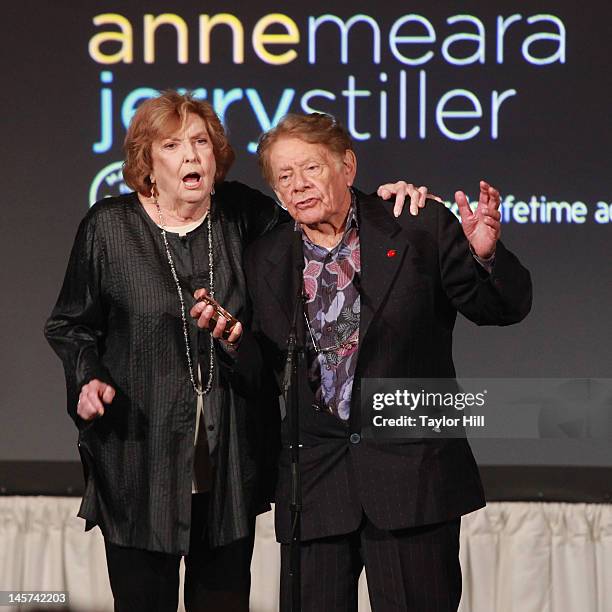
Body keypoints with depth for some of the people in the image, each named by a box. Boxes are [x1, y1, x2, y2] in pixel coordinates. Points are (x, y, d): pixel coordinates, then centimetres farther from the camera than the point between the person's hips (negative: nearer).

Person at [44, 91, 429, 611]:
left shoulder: (241, 213, 4)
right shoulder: (109, 227, -1)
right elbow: (70, 326, 7)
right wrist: (88, 379, -11)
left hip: (232, 453, 2)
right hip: (140, 456, -2)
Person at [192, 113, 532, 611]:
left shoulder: (420, 230, -1)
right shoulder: (266, 260, 9)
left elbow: (504, 309, 1)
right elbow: (266, 373, 12)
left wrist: (486, 254, -18)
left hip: (411, 475, -3)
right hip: (313, 481, 3)